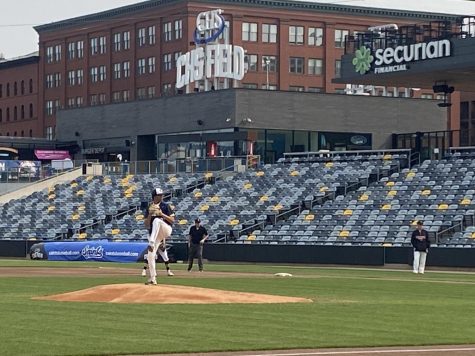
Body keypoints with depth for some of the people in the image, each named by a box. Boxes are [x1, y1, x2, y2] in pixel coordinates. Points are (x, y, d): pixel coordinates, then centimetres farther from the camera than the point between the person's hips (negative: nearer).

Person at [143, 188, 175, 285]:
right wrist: (150, 214, -9)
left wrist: (162, 214, -17)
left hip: (166, 229, -4)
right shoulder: (150, 208, 10)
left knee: (157, 220, -37)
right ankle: (152, 279, 6)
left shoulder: (165, 206, 1)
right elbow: (147, 224, 7)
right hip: (154, 233, 4)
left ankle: (151, 243, -43)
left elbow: (172, 220, -5)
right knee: (150, 256, -4)